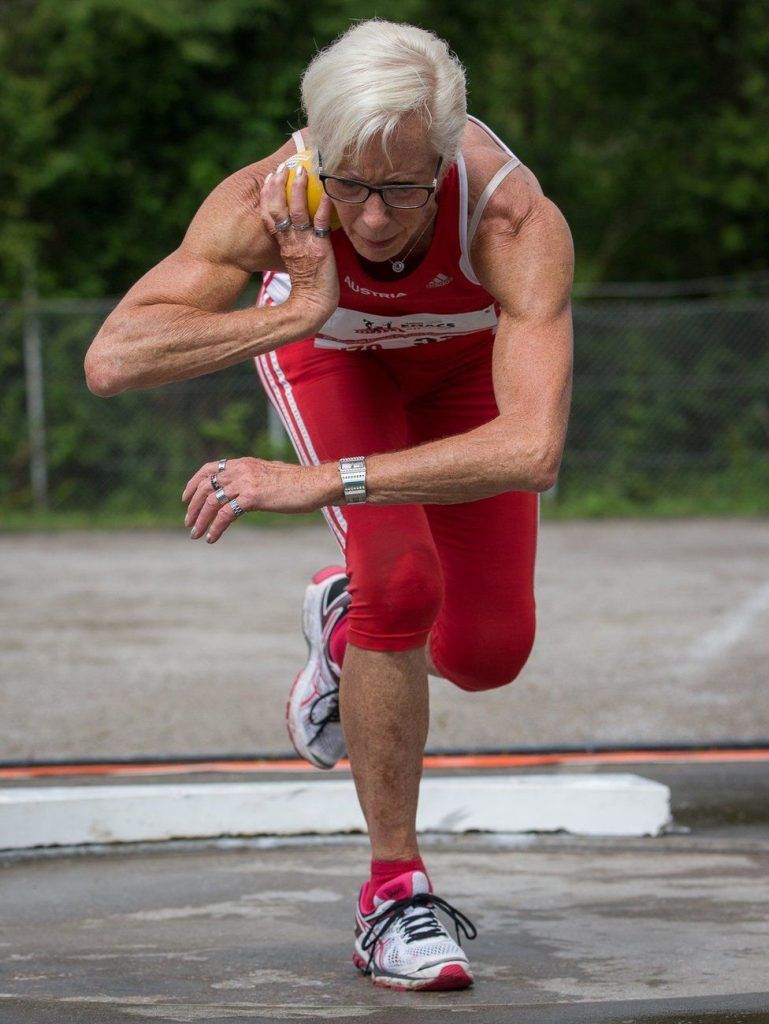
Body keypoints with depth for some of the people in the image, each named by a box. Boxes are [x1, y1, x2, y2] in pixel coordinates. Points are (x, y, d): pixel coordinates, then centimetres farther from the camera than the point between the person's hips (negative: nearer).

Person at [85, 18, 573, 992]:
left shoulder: (517, 220, -44)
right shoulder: (265, 202, -40)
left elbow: (532, 450, -55)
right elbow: (111, 361, -47)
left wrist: (319, 482, -58)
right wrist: (298, 313, -53)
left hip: (465, 354, 1)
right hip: (325, 334, -1)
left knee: (487, 654, -2)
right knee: (402, 580, -25)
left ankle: (344, 616, 33)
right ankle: (393, 893, -11)